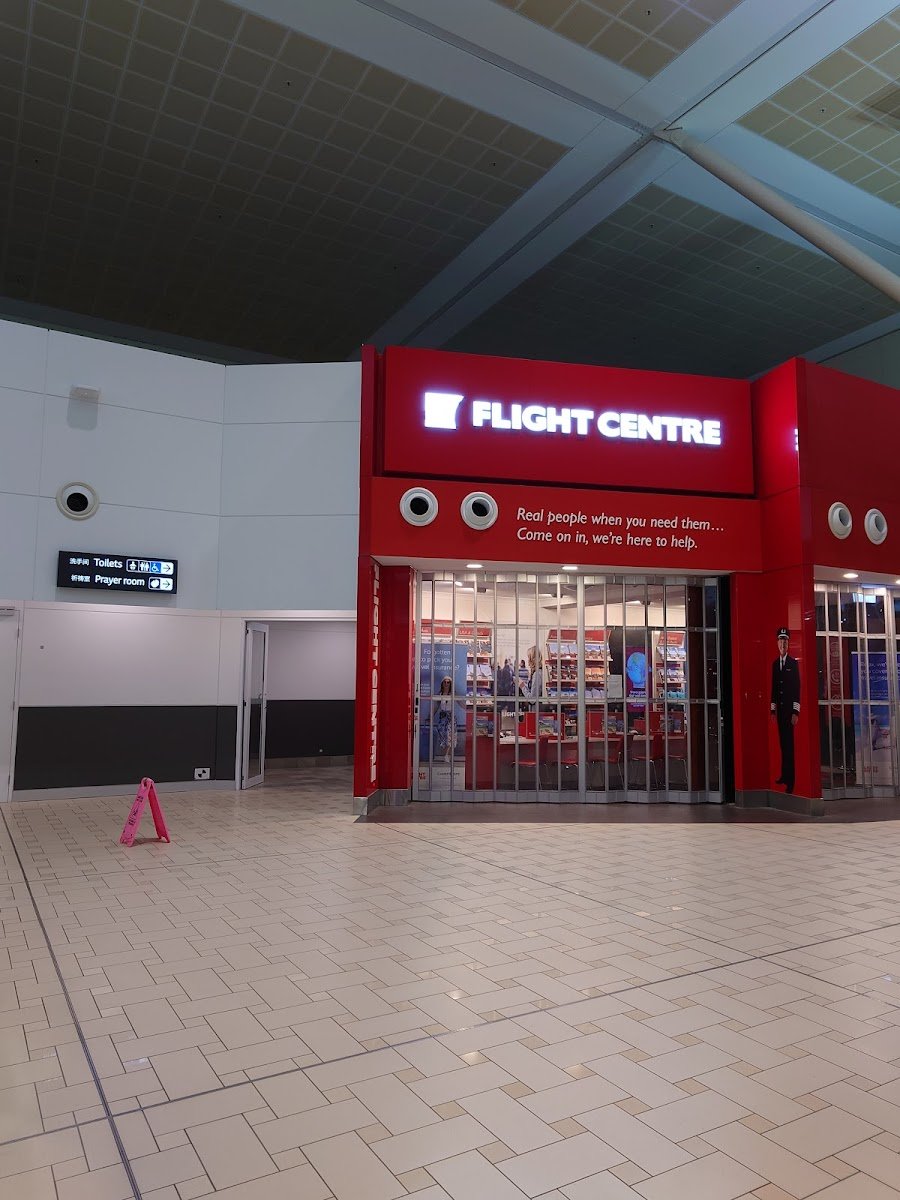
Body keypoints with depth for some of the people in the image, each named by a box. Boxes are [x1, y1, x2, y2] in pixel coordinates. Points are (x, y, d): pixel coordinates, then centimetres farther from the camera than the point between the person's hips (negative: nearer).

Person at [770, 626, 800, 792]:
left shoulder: (794, 663, -3)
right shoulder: (775, 663, 13)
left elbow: (797, 688, -7)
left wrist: (796, 712, -12)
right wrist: (773, 709, 11)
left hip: (790, 708, -5)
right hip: (779, 708, 5)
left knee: (789, 742, -7)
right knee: (782, 741, 11)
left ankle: (790, 780, -6)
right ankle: (784, 774, 20)